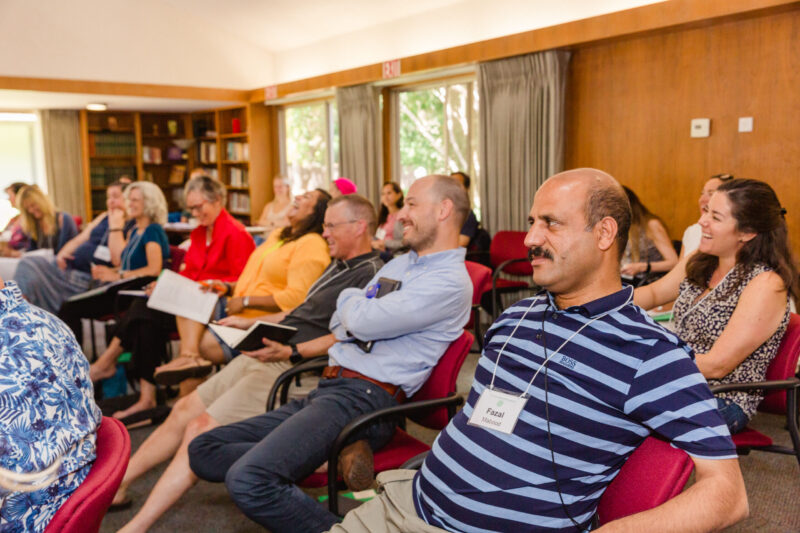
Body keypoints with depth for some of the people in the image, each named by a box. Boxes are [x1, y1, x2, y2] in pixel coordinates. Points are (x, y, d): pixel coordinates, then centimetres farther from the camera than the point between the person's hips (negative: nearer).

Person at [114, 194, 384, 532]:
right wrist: (249, 323, 24)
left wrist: (293, 351, -30)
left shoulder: (370, 274, -13)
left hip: (291, 369, -10)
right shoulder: (337, 266, 20)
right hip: (269, 353, 10)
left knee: (201, 429, -16)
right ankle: (117, 485, 24)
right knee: (184, 409, 11)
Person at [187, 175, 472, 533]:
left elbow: (363, 321, -19)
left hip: (366, 396, -10)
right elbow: (340, 324, 21)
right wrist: (357, 310, -2)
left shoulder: (451, 282, -10)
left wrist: (350, 300, 4)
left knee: (248, 480, -28)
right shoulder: (400, 263, 20)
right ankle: (330, 459, -4)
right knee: (203, 450, 3)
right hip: (328, 387, 10)